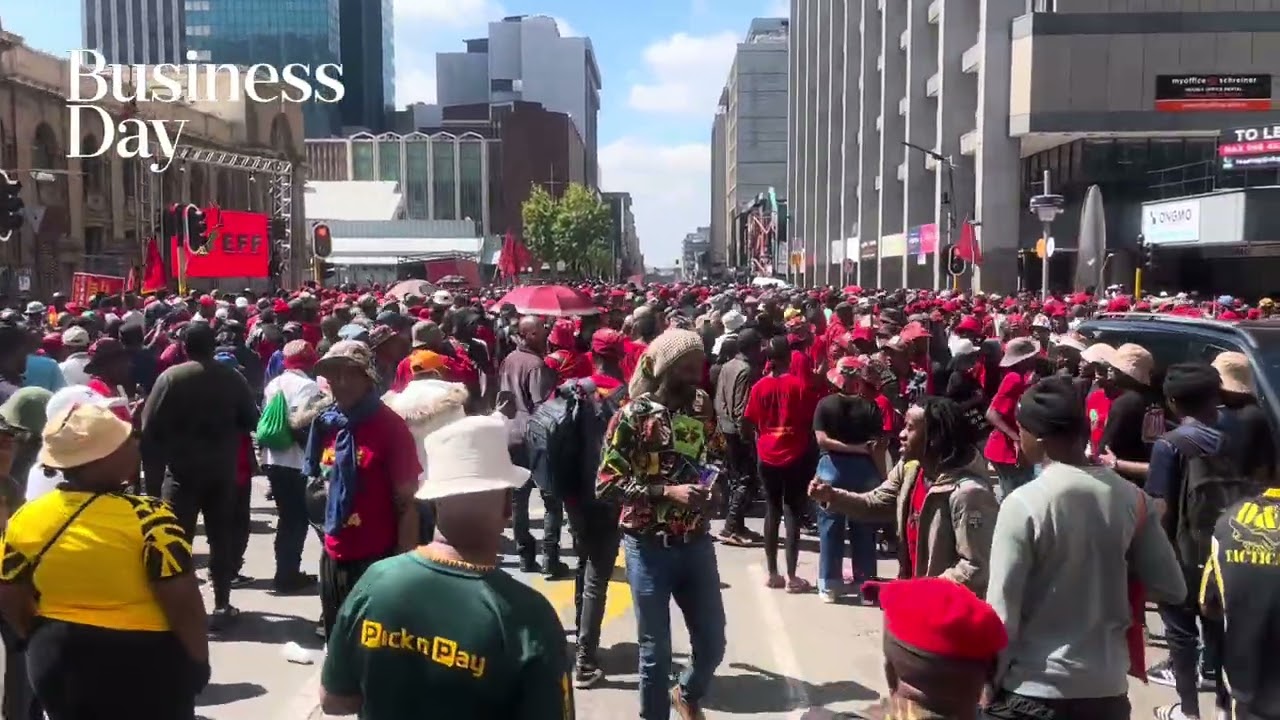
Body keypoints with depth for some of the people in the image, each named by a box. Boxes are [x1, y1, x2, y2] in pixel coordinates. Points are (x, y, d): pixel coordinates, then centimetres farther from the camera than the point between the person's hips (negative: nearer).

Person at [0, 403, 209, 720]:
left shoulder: (26, 518, -6)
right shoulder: (147, 517, -21)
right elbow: (182, 602, -19)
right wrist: (199, 659, -4)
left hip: (60, 661, 5)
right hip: (145, 661, -5)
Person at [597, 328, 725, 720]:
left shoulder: (701, 409, 5)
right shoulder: (633, 416, -11)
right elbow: (605, 484, -14)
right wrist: (666, 492, -21)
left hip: (696, 542, 5)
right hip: (649, 547, -5)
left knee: (713, 642, 13)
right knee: (656, 649, 7)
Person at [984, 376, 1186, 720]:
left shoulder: (1023, 504, -17)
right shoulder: (1132, 498, -4)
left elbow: (1002, 615, -15)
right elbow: (1172, 589, 4)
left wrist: (989, 687, -4)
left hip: (1035, 691, -4)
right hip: (1108, 688, 4)